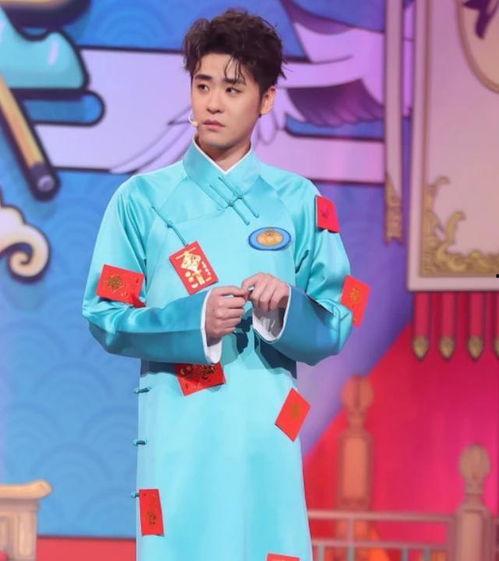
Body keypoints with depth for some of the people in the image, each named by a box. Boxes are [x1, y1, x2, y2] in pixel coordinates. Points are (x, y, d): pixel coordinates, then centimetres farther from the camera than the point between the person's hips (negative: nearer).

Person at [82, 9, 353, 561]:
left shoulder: (300, 203, 9)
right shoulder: (143, 198, 6)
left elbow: (335, 328, 8)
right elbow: (105, 318, 2)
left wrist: (287, 305, -13)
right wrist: (192, 319, -15)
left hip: (266, 432, 1)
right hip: (177, 433, -1)